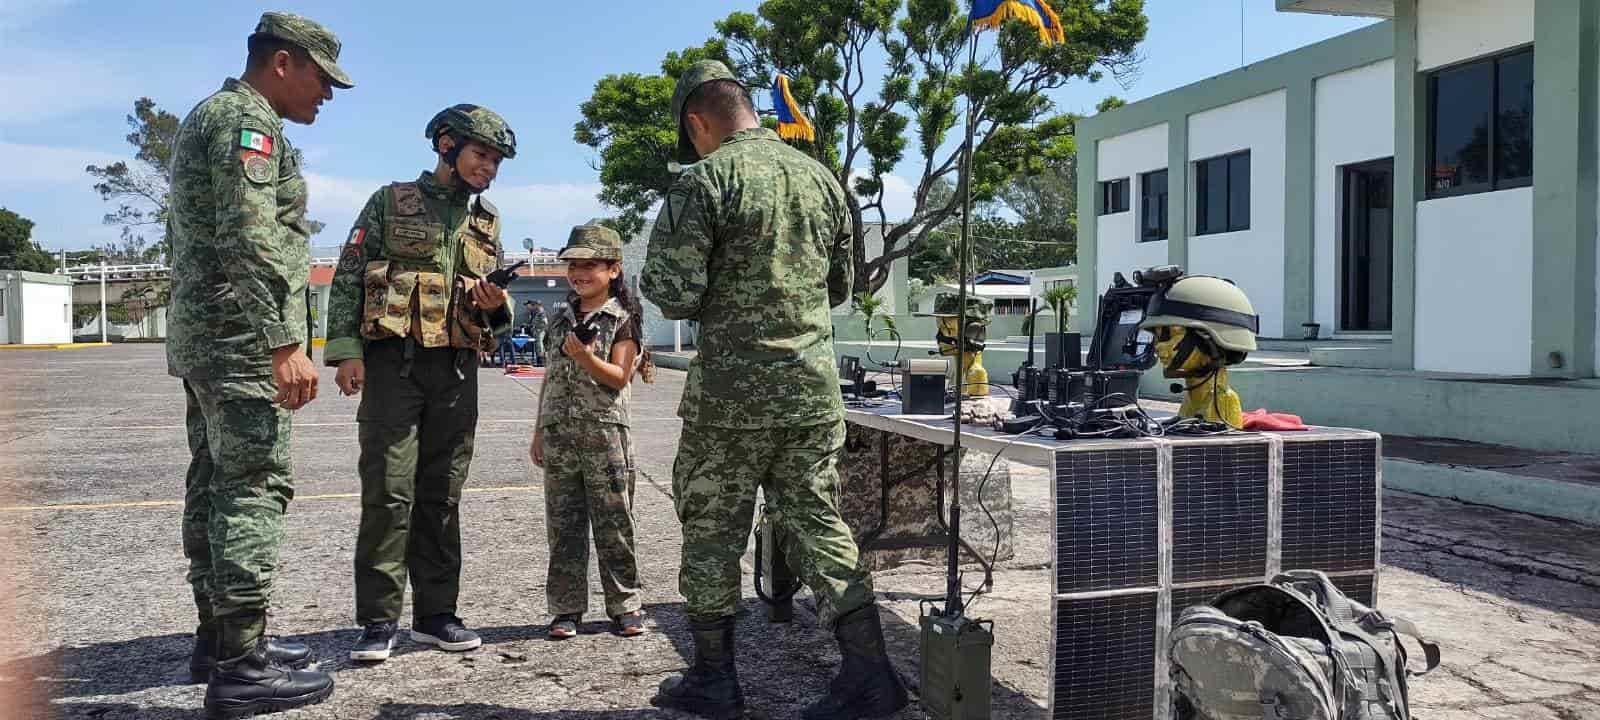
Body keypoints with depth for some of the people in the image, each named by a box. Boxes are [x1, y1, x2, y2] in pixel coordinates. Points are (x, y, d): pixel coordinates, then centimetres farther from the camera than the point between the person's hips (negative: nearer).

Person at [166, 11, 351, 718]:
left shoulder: (207, 116, 23)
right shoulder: (247, 119, -10)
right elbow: (251, 241, -22)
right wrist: (287, 343, -26)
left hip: (201, 339, 11)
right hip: (242, 340, -11)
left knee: (213, 487, 13)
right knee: (254, 489, -10)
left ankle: (217, 637, 22)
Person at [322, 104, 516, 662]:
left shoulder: (486, 223, 18)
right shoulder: (391, 202, 5)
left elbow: (494, 317, 22)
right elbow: (347, 278, -1)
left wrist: (494, 308, -2)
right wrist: (347, 350, -12)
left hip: (457, 369, 4)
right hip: (393, 361, -4)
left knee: (442, 495, 7)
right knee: (388, 491, -7)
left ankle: (435, 613, 15)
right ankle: (379, 620, 0)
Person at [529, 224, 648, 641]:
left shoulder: (622, 319, -2)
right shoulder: (563, 319, 15)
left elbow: (620, 376, -10)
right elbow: (550, 376, 18)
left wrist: (586, 358, -27)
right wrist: (539, 432, 16)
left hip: (604, 433, -5)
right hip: (559, 434, 5)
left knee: (614, 525, 1)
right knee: (563, 527, 7)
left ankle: (624, 606, 12)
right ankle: (567, 609, 15)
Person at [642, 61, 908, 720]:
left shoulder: (706, 178, -9)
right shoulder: (821, 177, 10)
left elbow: (671, 293, -14)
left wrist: (714, 294, 7)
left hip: (732, 390, -5)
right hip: (815, 385, 5)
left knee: (712, 529, 9)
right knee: (819, 521, 11)